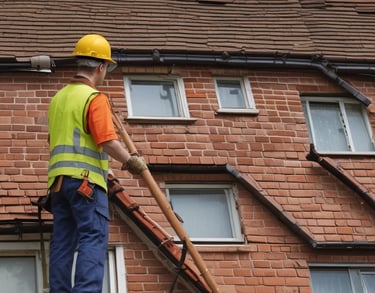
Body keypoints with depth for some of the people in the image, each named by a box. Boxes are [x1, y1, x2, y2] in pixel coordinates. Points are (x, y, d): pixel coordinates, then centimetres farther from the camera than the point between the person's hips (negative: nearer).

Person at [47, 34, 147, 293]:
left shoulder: (58, 98, 19)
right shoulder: (95, 98, -7)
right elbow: (108, 141, -16)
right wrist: (131, 161, -2)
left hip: (59, 178, 8)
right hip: (85, 180, -8)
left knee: (63, 242, 5)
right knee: (93, 240, -13)